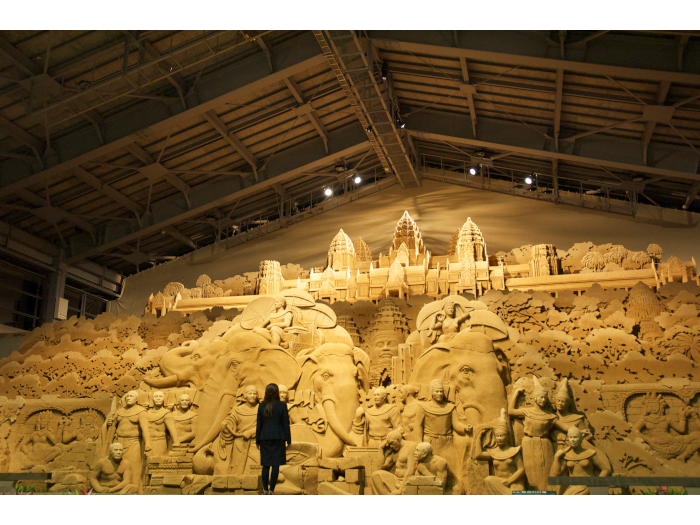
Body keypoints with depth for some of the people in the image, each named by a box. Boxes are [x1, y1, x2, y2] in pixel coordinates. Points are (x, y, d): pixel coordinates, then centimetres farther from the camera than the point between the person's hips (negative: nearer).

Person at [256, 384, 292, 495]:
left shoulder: (261, 406, 3)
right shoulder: (282, 405, -5)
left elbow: (259, 424, 5)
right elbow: (286, 424, -3)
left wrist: (257, 441, 12)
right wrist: (288, 440, 2)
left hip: (265, 438, 3)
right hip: (278, 438, -3)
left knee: (265, 465, 8)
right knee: (276, 464, 0)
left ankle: (265, 489, 8)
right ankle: (271, 490, -2)